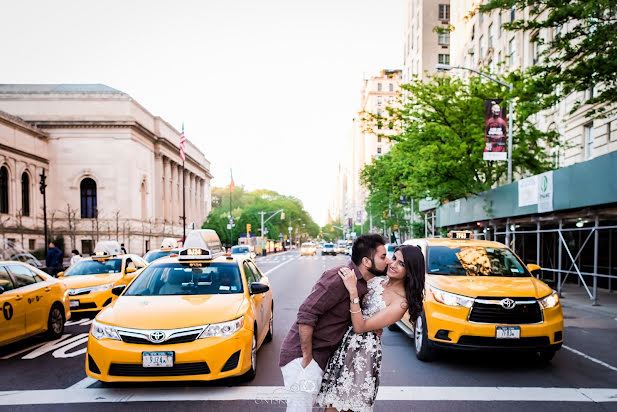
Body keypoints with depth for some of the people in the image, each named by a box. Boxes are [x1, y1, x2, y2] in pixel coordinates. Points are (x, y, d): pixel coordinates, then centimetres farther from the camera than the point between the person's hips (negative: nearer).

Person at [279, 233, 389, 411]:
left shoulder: (364, 285, 9)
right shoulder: (339, 277, -21)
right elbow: (306, 314, -24)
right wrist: (307, 357, -19)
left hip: (322, 357, 9)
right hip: (300, 355, -9)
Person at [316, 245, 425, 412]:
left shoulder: (401, 302, -14)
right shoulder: (376, 281, 7)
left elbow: (360, 327, -19)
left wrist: (353, 292, -26)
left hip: (364, 351, -7)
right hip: (344, 343, 7)